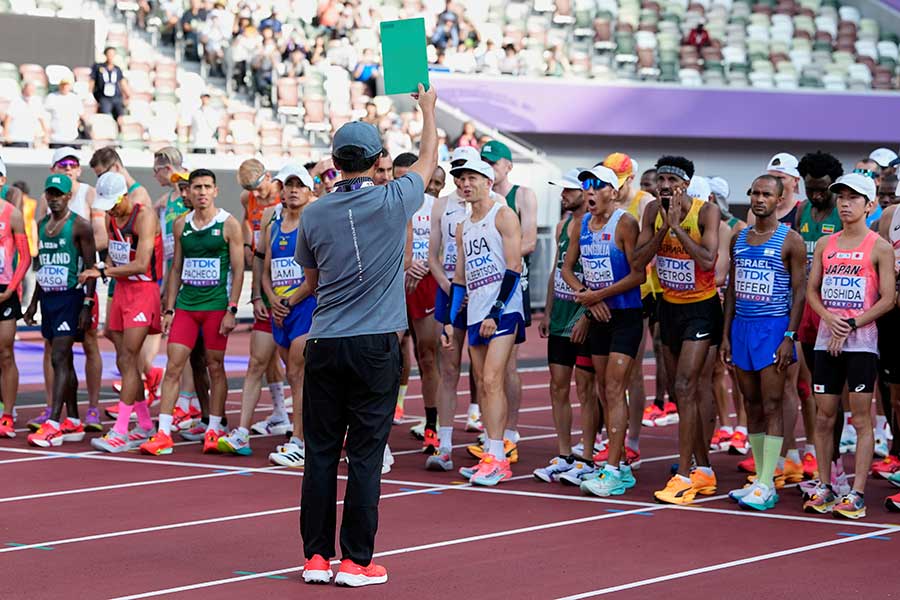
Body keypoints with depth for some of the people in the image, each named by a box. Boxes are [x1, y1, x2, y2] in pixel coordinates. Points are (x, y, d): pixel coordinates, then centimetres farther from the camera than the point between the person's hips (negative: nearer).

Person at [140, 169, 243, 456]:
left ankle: (214, 430, 13)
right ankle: (163, 434, -5)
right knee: (173, 366, -3)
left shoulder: (228, 225, -3)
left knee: (215, 367, 3)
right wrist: (169, 309, 9)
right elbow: (176, 268, 14)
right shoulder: (181, 225, 9)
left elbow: (238, 270, -5)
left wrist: (231, 310, -12)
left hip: (217, 306, -4)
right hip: (185, 304, 4)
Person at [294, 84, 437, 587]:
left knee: (321, 452, 6)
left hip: (324, 345, 3)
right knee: (366, 455, 0)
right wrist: (428, 108, 31)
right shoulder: (393, 202, -5)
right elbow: (429, 159, 15)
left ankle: (317, 556, 10)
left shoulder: (314, 214, 2)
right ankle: (356, 560, 2)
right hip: (376, 344, -3)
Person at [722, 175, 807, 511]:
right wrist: (726, 334, 10)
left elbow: (799, 290, -7)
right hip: (741, 327, 6)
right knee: (752, 406, 8)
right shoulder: (739, 239, 13)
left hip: (773, 327, -6)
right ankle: (760, 479, 13)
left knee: (772, 405, -7)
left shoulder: (790, 240, -4)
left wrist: (789, 337, -15)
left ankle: (767, 485, -7)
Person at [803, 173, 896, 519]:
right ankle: (824, 487, 14)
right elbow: (812, 291, 12)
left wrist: (851, 326, -13)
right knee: (824, 415, 5)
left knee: (861, 418, -3)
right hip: (826, 340, 4)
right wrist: (829, 318, -7)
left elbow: (887, 299, -6)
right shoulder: (824, 245, 11)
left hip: (861, 341, -4)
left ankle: (857, 494, -3)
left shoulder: (878, 248, -2)